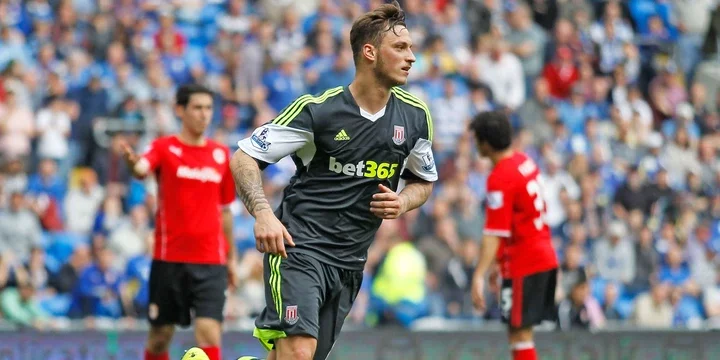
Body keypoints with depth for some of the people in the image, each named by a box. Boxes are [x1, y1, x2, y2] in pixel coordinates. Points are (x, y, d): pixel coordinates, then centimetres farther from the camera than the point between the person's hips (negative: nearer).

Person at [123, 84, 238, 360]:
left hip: (210, 260, 2)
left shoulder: (221, 154, 9)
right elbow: (142, 168, -25)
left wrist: (231, 257, 18)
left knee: (209, 332, -11)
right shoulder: (164, 148, -1)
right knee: (160, 336, 7)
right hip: (169, 257, -2)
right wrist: (132, 162, -49)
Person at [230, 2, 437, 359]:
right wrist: (263, 213, -23)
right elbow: (243, 159, -6)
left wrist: (402, 202, -3)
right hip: (298, 246, -6)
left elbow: (424, 180, 21)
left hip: (350, 261, 6)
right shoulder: (317, 109, -10)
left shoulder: (415, 116, 4)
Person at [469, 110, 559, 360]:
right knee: (520, 333, 14)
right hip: (545, 257, 9)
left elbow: (495, 234, -25)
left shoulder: (499, 179, -19)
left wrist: (479, 276, -29)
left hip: (523, 266, -9)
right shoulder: (526, 162, 8)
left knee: (519, 335, -7)